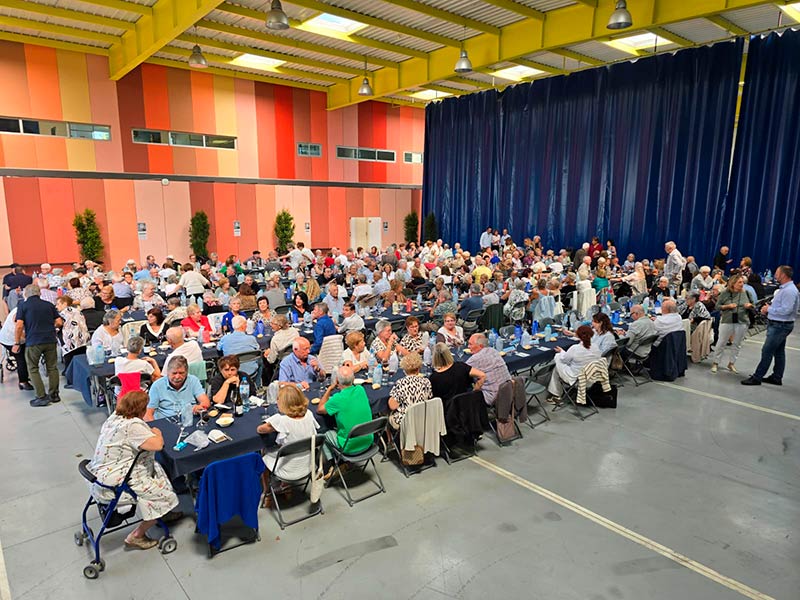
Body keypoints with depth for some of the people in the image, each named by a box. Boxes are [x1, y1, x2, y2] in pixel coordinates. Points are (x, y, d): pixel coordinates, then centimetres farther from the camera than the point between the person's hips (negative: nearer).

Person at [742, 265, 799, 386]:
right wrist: (769, 307, 3)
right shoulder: (784, 288, 12)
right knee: (779, 352, 16)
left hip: (780, 326, -10)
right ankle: (777, 378, 25)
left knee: (767, 351, -7)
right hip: (778, 324, 10)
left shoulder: (789, 291, -20)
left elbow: (786, 310, -26)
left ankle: (757, 377, -3)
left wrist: (769, 309, -15)